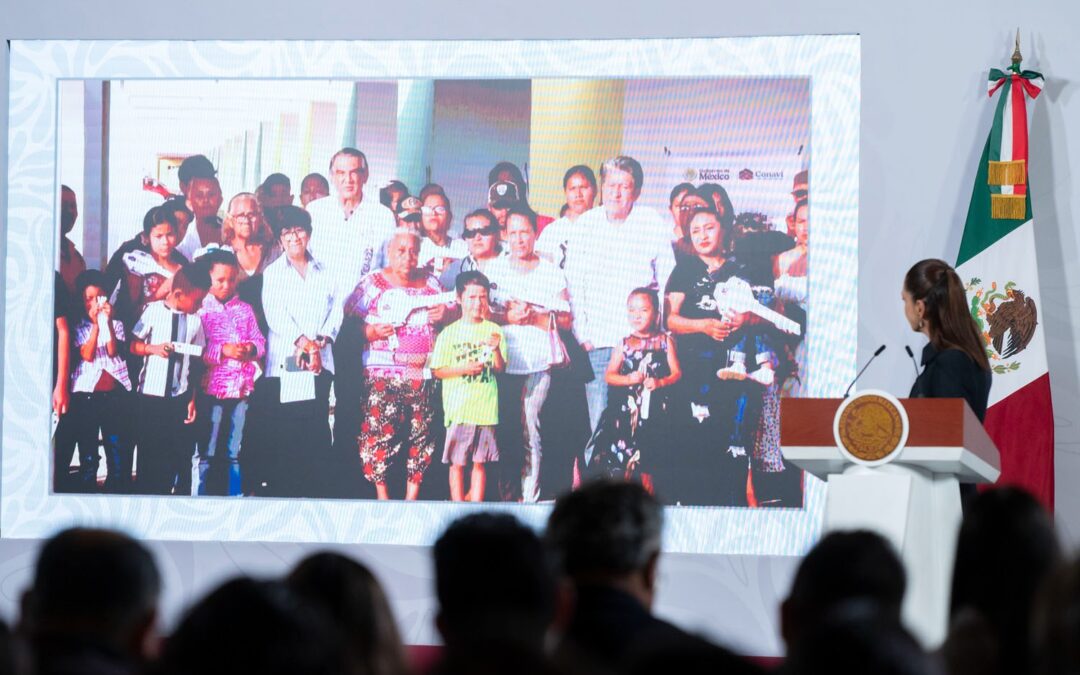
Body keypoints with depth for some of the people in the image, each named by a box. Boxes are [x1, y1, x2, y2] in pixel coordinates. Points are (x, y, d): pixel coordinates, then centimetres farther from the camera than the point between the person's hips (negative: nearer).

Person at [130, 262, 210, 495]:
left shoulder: (195, 320, -1)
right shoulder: (154, 311, -6)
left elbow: (195, 363, 5)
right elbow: (133, 345, 1)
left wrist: (192, 399, 4)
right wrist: (154, 348, -18)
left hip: (179, 397, 2)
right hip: (151, 394, -2)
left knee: (179, 454, 2)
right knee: (148, 451, 3)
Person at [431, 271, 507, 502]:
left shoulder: (494, 331, 7)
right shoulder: (449, 333, 2)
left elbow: (500, 368, 3)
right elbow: (437, 370, 2)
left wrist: (496, 350, -16)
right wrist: (464, 369, -12)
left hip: (486, 407, 2)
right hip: (458, 408, -2)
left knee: (480, 462, 5)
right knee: (457, 463, 0)